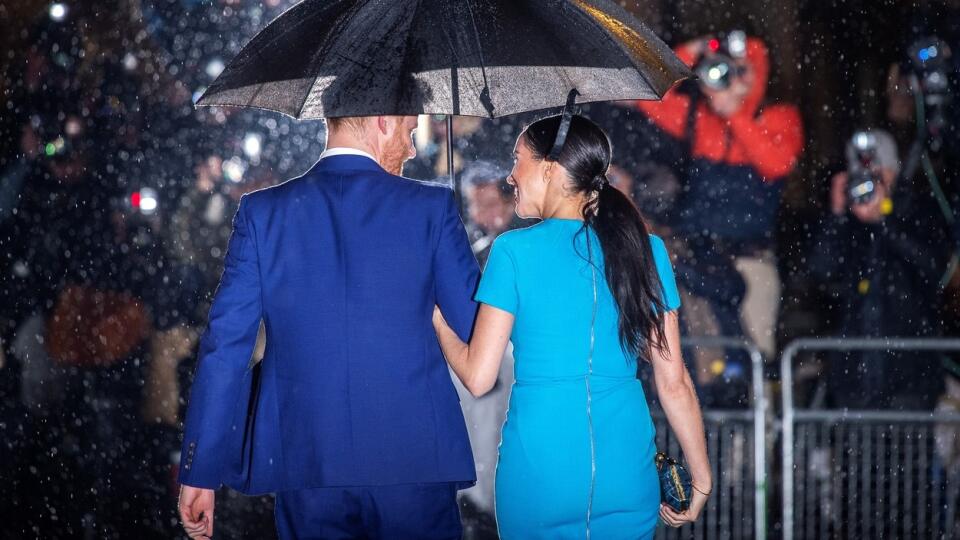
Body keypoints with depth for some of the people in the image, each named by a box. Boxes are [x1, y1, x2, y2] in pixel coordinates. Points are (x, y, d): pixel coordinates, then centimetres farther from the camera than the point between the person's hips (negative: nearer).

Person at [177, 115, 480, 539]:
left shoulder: (262, 212, 2)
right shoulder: (430, 207, -2)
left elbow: (224, 345, -1)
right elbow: (478, 327, 0)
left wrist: (199, 471, 3)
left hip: (306, 471, 2)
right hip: (415, 460, -2)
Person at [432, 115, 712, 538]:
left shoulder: (515, 251, -5)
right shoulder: (646, 251, 2)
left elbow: (478, 377, -4)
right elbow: (673, 382, 2)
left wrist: (437, 316, 13)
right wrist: (701, 479, 11)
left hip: (538, 467, -2)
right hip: (626, 470, 2)